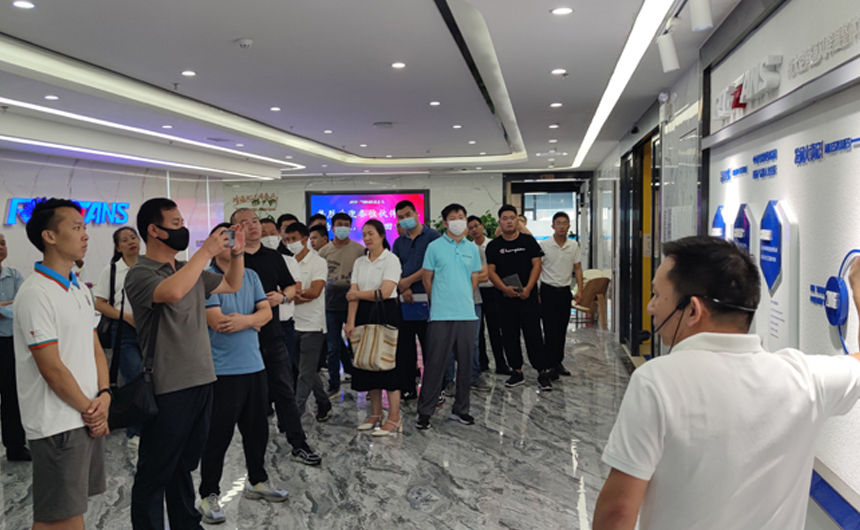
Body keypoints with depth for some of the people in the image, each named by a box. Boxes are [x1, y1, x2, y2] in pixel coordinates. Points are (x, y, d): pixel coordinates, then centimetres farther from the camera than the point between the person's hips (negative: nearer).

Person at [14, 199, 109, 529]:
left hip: (90, 417, 8)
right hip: (58, 424, -8)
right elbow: (52, 369, -19)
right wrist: (89, 410, -9)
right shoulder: (36, 294, -17)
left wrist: (104, 396, -2)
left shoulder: (80, 288, 10)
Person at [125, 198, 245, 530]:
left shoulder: (190, 269, 11)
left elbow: (232, 285, 22)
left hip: (201, 380, 8)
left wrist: (237, 253, 6)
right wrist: (206, 251, -26)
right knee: (155, 474, 6)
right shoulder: (140, 274, -13)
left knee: (185, 465, 22)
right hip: (168, 389, -8)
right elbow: (172, 292, -35)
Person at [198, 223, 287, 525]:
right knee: (218, 434, 2)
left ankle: (257, 482, 35)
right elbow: (218, 322, -19)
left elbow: (266, 312, 1)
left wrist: (244, 320, -19)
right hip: (223, 370, -6)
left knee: (257, 428, 17)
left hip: (254, 366, 6)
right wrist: (254, 320, -7)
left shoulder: (251, 276, 10)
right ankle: (209, 495, 17)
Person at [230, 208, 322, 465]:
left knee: (285, 390, 6)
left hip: (273, 334, 3)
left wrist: (282, 296, -5)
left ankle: (299, 444, 12)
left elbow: (291, 287, 15)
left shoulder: (273, 257, 10)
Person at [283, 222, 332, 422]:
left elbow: (315, 291, -16)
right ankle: (324, 405, 29)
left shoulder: (318, 262, -5)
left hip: (312, 325, -6)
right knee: (308, 370, 14)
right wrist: (299, 295, -17)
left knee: (306, 372, -3)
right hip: (293, 323, 6)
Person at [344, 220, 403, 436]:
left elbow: (384, 292, -14)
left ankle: (394, 419, 0)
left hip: (386, 314, -6)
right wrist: (351, 321, -8)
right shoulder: (360, 262, 12)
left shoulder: (391, 260, -5)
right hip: (365, 315, 6)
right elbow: (353, 293, 4)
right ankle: (376, 414, 19)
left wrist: (357, 294, -4)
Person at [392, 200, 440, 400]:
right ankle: (408, 389, 20)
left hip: (426, 300, -5)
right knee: (405, 347, 9)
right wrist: (403, 290, -7)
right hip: (405, 301, 6)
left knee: (430, 347, 0)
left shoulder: (432, 236, -1)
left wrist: (409, 281, -10)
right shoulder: (399, 242, 16)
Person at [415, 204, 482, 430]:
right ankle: (425, 411, 9)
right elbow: (427, 278, 5)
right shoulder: (434, 247, 0)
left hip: (467, 314, 4)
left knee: (465, 363, 10)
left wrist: (463, 299, 13)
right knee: (435, 363, -1)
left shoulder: (473, 248, 10)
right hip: (441, 315, -4)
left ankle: (461, 409, 23)